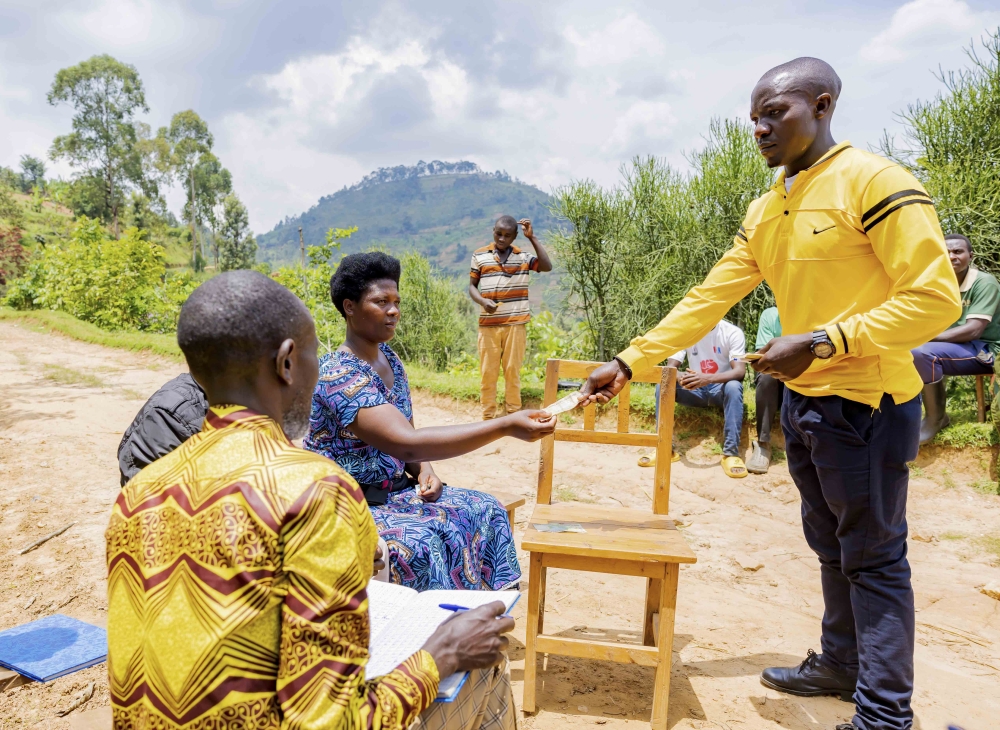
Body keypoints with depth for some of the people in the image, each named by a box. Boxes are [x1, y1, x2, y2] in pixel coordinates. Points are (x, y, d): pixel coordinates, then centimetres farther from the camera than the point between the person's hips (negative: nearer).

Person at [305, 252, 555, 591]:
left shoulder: (389, 359, 6)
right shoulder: (339, 376, -24)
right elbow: (407, 443, -36)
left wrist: (425, 471, -8)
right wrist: (506, 426, -40)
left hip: (393, 490, 8)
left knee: (484, 510, -6)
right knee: (420, 541, -32)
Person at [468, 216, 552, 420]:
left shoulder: (523, 256, 3)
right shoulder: (479, 255, 4)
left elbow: (547, 266, -11)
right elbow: (472, 285, 8)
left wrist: (532, 237, -9)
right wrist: (482, 301, -13)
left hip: (515, 323, 0)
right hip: (488, 323, 1)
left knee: (513, 370, 5)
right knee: (488, 371, 4)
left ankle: (514, 414, 14)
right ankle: (488, 417, 12)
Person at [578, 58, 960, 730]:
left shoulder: (874, 182, -15)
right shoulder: (766, 210, 9)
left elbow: (936, 297, -18)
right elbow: (707, 299, 7)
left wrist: (821, 341, -24)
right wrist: (628, 363, 1)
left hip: (866, 403, -7)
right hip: (803, 401, 8)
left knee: (873, 559, 4)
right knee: (832, 548, 19)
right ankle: (840, 665, 37)